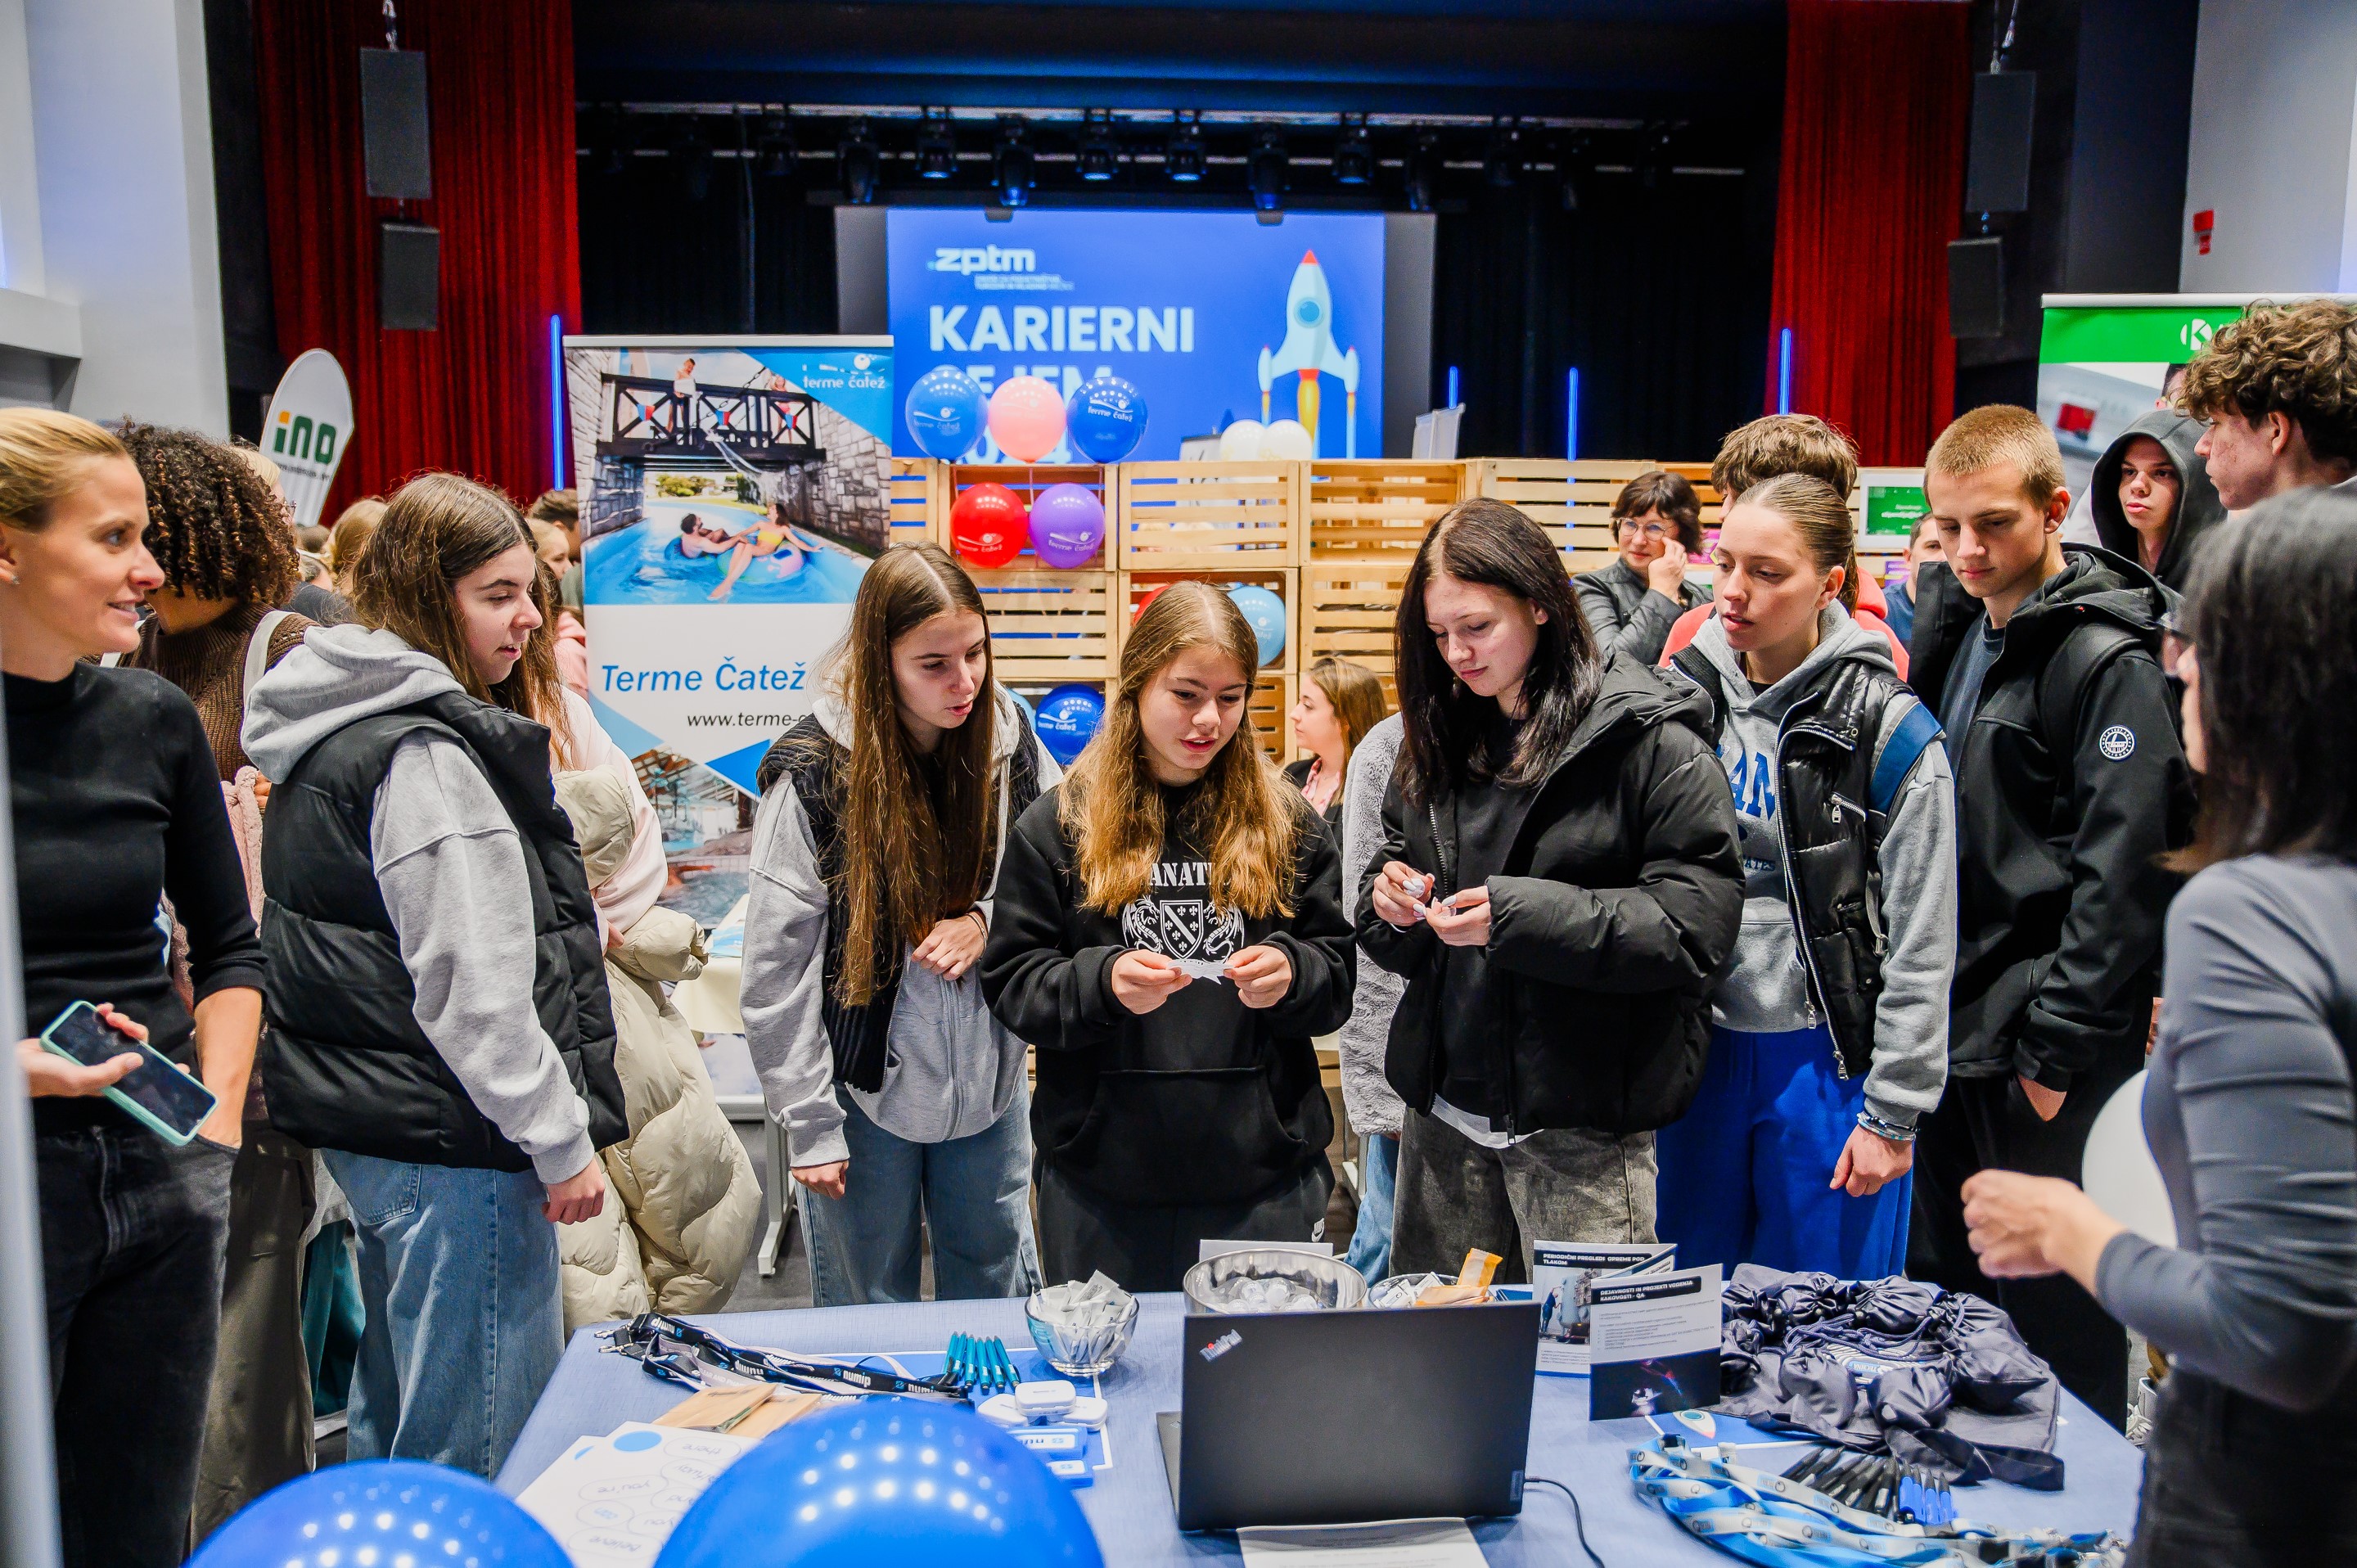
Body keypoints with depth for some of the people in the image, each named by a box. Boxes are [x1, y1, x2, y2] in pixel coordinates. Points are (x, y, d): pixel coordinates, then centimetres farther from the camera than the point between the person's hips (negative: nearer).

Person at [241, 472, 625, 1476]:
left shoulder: (340, 730, 12)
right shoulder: (425, 755, -19)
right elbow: (472, 986, -23)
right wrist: (559, 1139, -16)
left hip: (365, 1127, 11)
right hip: (453, 1147, -11)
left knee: (395, 1411, 23)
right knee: (479, 1448, 0)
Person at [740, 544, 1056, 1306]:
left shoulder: (1009, 737, -4)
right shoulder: (814, 771, -16)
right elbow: (777, 965, -12)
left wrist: (988, 920, -13)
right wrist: (809, 1123, -10)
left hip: (989, 1079, 4)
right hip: (869, 1086, -3)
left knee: (1001, 1293, 19)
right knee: (869, 1306, 13)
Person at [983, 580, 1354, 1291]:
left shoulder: (1289, 821, 4)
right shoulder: (1057, 825, 0)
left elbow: (1339, 979, 6)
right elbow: (1011, 982, -2)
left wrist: (1290, 973, -15)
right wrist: (1101, 981, -20)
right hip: (1099, 1178, -1)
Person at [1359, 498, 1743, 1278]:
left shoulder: (1647, 739, -8)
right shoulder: (1437, 743, 10)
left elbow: (1695, 925, -16)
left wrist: (1517, 914, -23)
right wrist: (1392, 906, -6)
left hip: (1584, 1132, -5)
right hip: (1444, 1115, 6)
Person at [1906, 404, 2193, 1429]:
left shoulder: (2109, 661, -13)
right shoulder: (1955, 624, 11)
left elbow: (2121, 874, -17)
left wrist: (2060, 1047, -17)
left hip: (2045, 1048, -8)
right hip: (1952, 1033, 8)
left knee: (2054, 1309, 2)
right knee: (1942, 1293, 19)